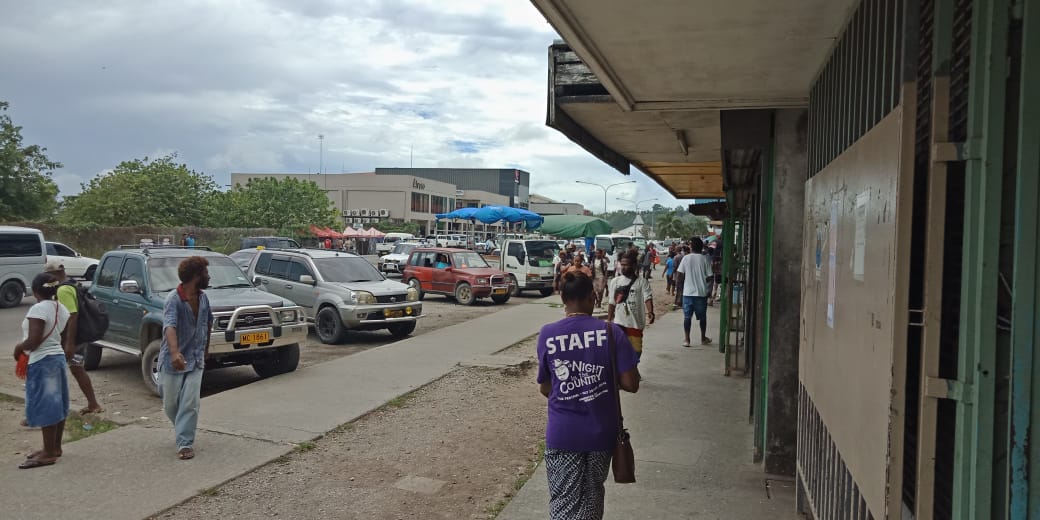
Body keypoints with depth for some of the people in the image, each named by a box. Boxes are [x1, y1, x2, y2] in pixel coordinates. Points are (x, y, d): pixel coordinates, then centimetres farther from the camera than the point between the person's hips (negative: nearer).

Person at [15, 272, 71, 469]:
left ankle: (49, 454, 1)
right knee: (56, 404, 14)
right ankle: (55, 447, 23)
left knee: (45, 406, -4)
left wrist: (18, 348, -4)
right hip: (58, 357, 9)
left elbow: (33, 341, -22)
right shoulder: (62, 309, 8)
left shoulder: (38, 309, -19)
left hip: (42, 362, -9)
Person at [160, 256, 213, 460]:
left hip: (195, 359, 4)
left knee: (190, 403, -6)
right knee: (170, 404, 10)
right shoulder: (174, 299, -19)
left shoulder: (203, 298, 1)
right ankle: (184, 431, 36)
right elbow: (170, 326, -36)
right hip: (173, 360, -4)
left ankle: (185, 443, -1)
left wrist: (206, 347, 26)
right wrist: (175, 352, -51)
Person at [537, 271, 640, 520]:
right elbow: (631, 384, -11)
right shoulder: (611, 332, -10)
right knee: (591, 497, 21)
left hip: (562, 433, -1)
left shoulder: (547, 335, -8)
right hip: (601, 431, 1)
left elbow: (545, 388, 0)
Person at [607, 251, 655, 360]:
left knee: (636, 351, 8)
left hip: (636, 323, -2)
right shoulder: (615, 281, 5)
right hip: (619, 323, 2)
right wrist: (609, 320, 6)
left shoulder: (641, 281, -4)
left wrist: (650, 312, -36)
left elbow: (648, 298, -18)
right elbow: (612, 303, 9)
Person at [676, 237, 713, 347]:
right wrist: (708, 289, 13)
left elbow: (680, 275, -4)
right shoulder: (705, 259, -4)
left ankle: (686, 339, 5)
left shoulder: (686, 258, -4)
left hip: (688, 292, 0)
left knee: (687, 316, 7)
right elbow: (709, 276, -4)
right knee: (702, 317, 15)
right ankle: (703, 338, 26)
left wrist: (677, 286, 10)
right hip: (702, 293, 0)